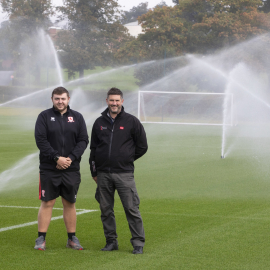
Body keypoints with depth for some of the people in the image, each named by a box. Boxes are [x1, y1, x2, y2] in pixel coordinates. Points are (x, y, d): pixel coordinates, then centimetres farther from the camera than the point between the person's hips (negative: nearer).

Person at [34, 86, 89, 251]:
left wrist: (71, 158, -12)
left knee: (70, 203, 8)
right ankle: (41, 239, 5)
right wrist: (56, 158, -17)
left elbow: (83, 140, 3)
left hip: (71, 169, 2)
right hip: (49, 169, -2)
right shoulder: (44, 117, 2)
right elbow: (40, 140, -7)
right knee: (47, 203, -1)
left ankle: (72, 238, 16)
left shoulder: (77, 117, 8)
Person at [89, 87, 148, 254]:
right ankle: (111, 241, 17)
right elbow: (93, 148, 17)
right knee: (106, 210, 7)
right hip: (103, 174, 4)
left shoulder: (132, 122, 1)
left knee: (132, 209, -6)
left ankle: (138, 243, 0)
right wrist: (94, 171, 13)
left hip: (124, 174, -4)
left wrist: (126, 159, 7)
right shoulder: (100, 123, 11)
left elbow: (142, 147, 7)